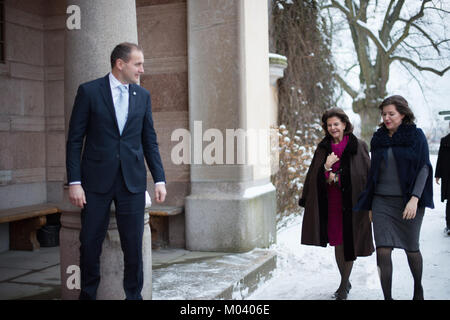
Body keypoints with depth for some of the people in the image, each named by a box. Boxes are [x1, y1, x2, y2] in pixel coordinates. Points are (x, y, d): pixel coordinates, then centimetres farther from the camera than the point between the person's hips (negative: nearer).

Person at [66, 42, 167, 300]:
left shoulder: (143, 96, 9)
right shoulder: (89, 91, -1)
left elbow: (150, 142, 12)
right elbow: (75, 140, -2)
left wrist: (160, 179, 4)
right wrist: (74, 182, -9)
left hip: (133, 182, 2)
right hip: (96, 181, -2)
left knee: (134, 245, 4)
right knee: (90, 244, 6)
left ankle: (134, 295, 20)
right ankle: (88, 293, 25)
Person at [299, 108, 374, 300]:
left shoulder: (358, 147, -2)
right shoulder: (323, 148, 8)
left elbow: (367, 175, -3)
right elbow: (314, 177, 6)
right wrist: (326, 166, -12)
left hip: (351, 203, -3)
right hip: (331, 203, 3)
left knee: (349, 243, 0)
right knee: (337, 243, 8)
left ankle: (344, 285, 14)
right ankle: (346, 281, 26)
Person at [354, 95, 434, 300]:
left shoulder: (416, 135, -1)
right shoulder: (378, 138, 10)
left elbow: (424, 168, -6)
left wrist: (415, 199, -17)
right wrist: (370, 205, 14)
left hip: (407, 201, -3)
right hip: (382, 201, 3)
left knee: (411, 249, 9)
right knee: (383, 250, -7)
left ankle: (418, 289, 35)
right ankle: (387, 296, 0)